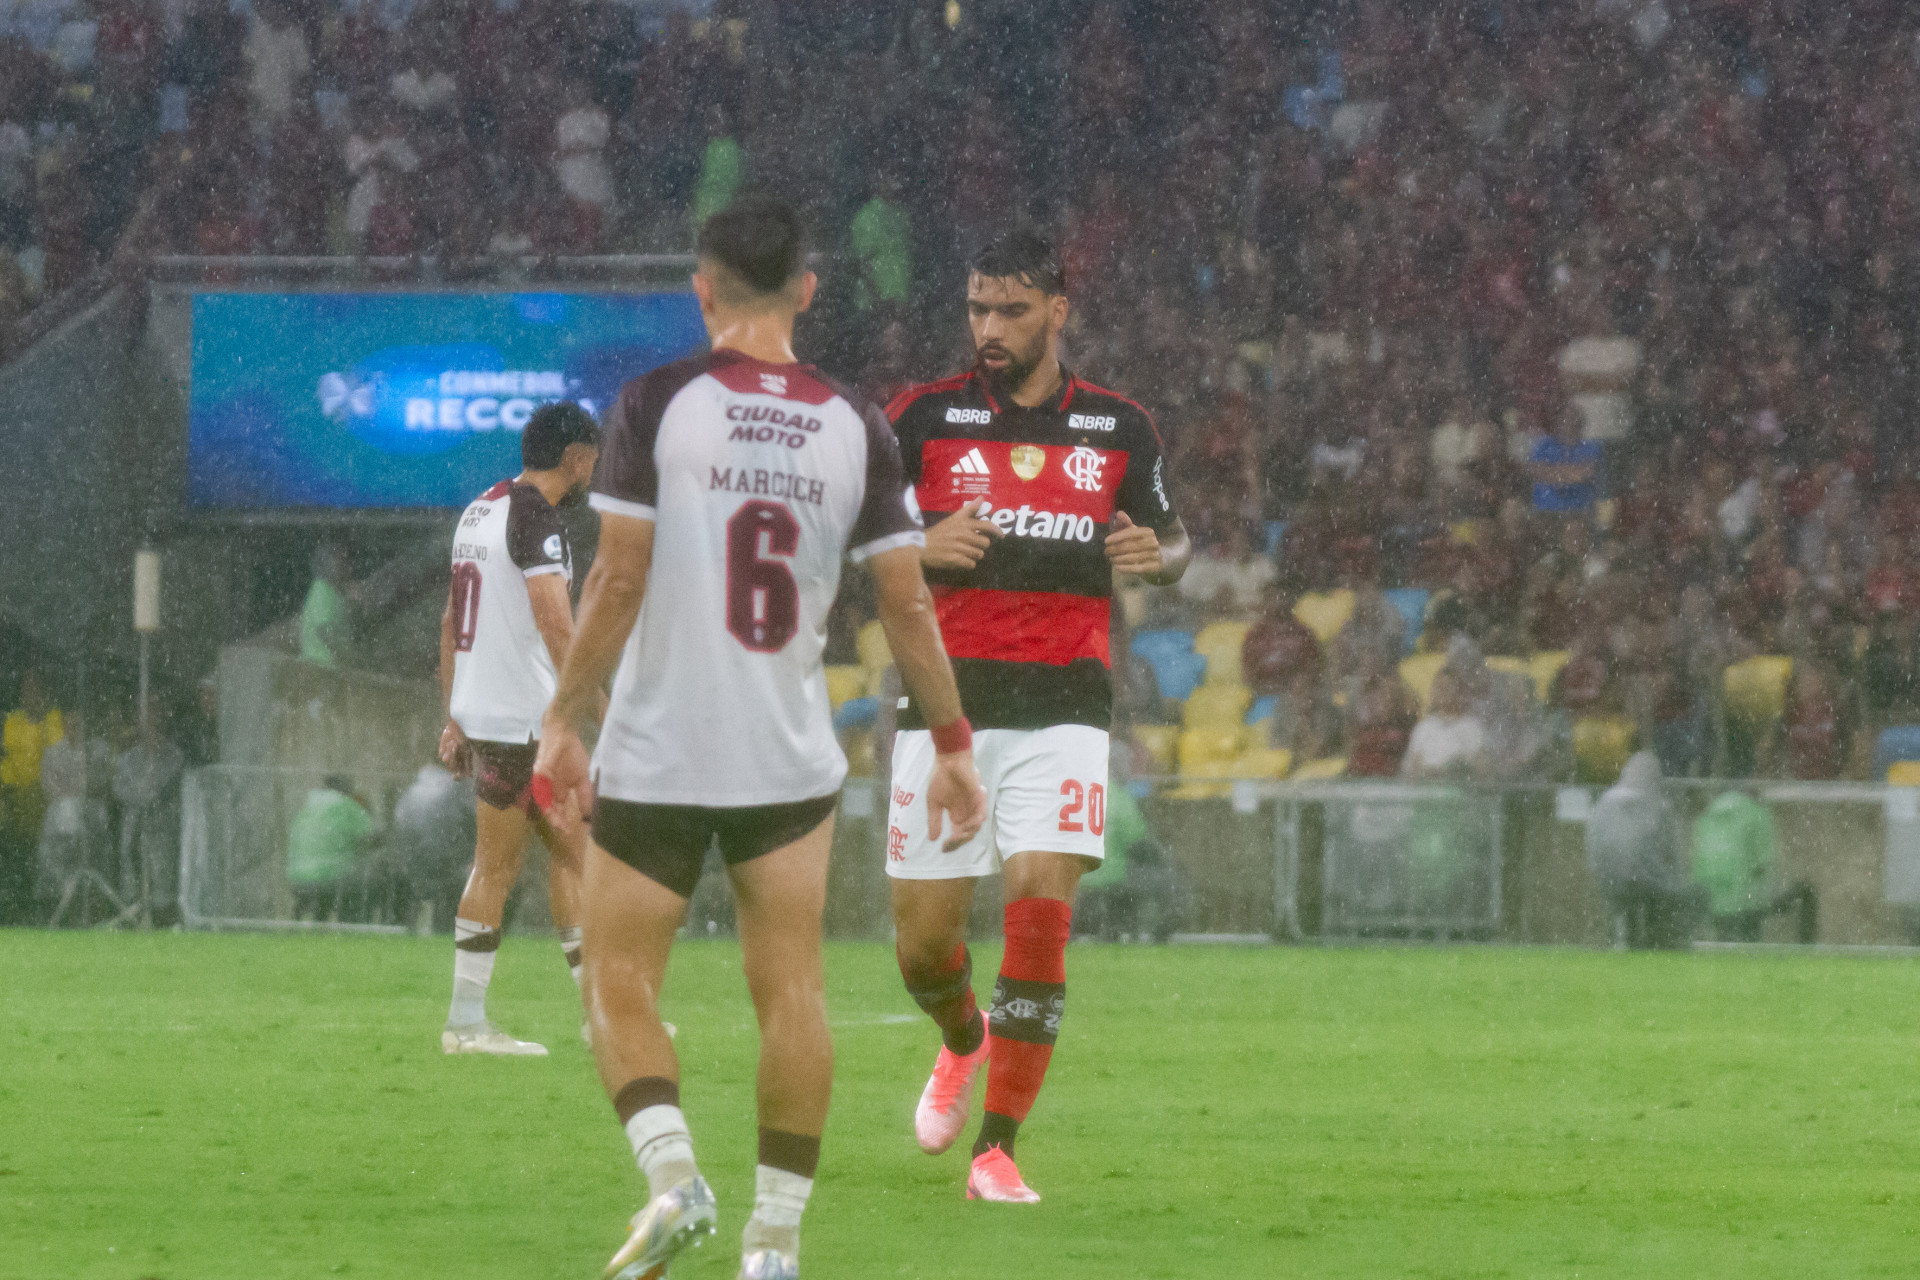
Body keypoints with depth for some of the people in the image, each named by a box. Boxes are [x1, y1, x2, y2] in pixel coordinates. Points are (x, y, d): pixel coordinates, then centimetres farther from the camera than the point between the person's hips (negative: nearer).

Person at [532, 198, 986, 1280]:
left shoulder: (660, 405, -8)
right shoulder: (856, 429, 1)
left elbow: (618, 580, -11)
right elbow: (908, 601, 2)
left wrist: (563, 722, -4)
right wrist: (954, 744, 11)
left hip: (656, 757, -2)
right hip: (793, 763, 3)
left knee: (621, 987, 6)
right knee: (791, 990, 7)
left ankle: (673, 1173, -16)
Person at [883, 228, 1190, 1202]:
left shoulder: (1117, 428, 7)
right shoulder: (924, 417, 2)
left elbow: (1172, 541, 19)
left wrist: (1155, 555, -5)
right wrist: (918, 547, -16)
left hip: (1062, 707, 0)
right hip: (946, 701, 0)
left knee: (1042, 911, -16)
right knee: (924, 939, 1)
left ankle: (998, 1149, -9)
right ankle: (964, 1042, 38)